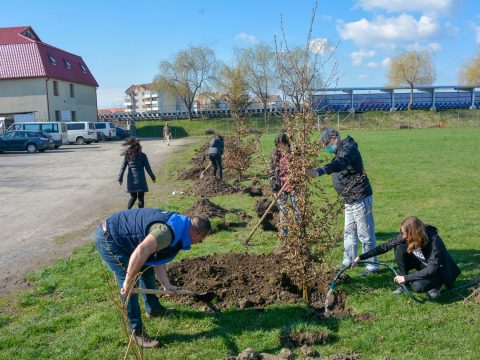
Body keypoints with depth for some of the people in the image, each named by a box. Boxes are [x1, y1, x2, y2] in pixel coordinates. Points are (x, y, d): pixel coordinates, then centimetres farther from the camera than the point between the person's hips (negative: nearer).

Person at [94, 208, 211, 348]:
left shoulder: (179, 224, 2)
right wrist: (128, 282, -30)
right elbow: (140, 253, -42)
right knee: (130, 287, -7)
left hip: (122, 236, 10)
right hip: (109, 238, -10)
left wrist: (166, 285, 5)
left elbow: (157, 259, 9)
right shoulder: (168, 231, -31)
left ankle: (153, 309, 40)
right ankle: (137, 332, 7)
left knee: (147, 269, 20)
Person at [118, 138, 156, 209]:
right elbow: (148, 168, -3)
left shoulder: (127, 156, 0)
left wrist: (120, 179, 12)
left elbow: (122, 168, 1)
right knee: (141, 197, 7)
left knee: (133, 197, 20)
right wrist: (153, 177, 9)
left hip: (131, 180, 3)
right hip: (140, 179, -3)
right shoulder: (143, 155, -6)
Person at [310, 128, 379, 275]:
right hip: (350, 200, 10)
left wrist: (320, 171, -55)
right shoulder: (341, 150, 12)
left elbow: (340, 163, -41)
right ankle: (348, 260, 31)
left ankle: (372, 266, 9)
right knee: (349, 232, 19)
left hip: (360, 199, -10)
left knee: (365, 234, -1)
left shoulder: (349, 149, -21)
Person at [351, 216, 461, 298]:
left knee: (418, 286, -35)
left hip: (438, 271, -6)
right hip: (422, 264, 6)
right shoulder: (405, 236, -19)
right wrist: (361, 257, -19)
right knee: (399, 248, -20)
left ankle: (437, 284, 0)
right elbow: (385, 246, -15)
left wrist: (406, 277, -35)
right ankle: (403, 284, -5)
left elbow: (432, 268, -35)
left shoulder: (433, 241, -34)